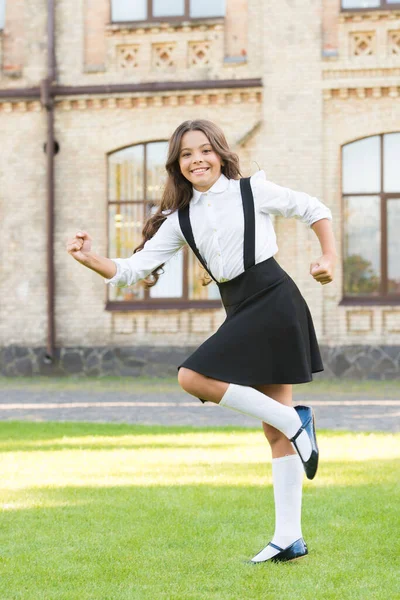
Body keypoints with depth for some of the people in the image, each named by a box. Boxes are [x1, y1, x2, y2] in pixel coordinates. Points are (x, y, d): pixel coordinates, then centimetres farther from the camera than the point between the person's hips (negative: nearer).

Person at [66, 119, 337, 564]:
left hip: (273, 301, -6)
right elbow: (134, 269, 4)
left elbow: (314, 210, 10)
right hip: (241, 313, 6)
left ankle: (293, 422, -10)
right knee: (275, 433, 6)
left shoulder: (253, 191, -2)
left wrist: (329, 258, -2)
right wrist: (90, 260, -12)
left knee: (193, 377, -19)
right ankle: (289, 539, 9)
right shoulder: (181, 219, 10)